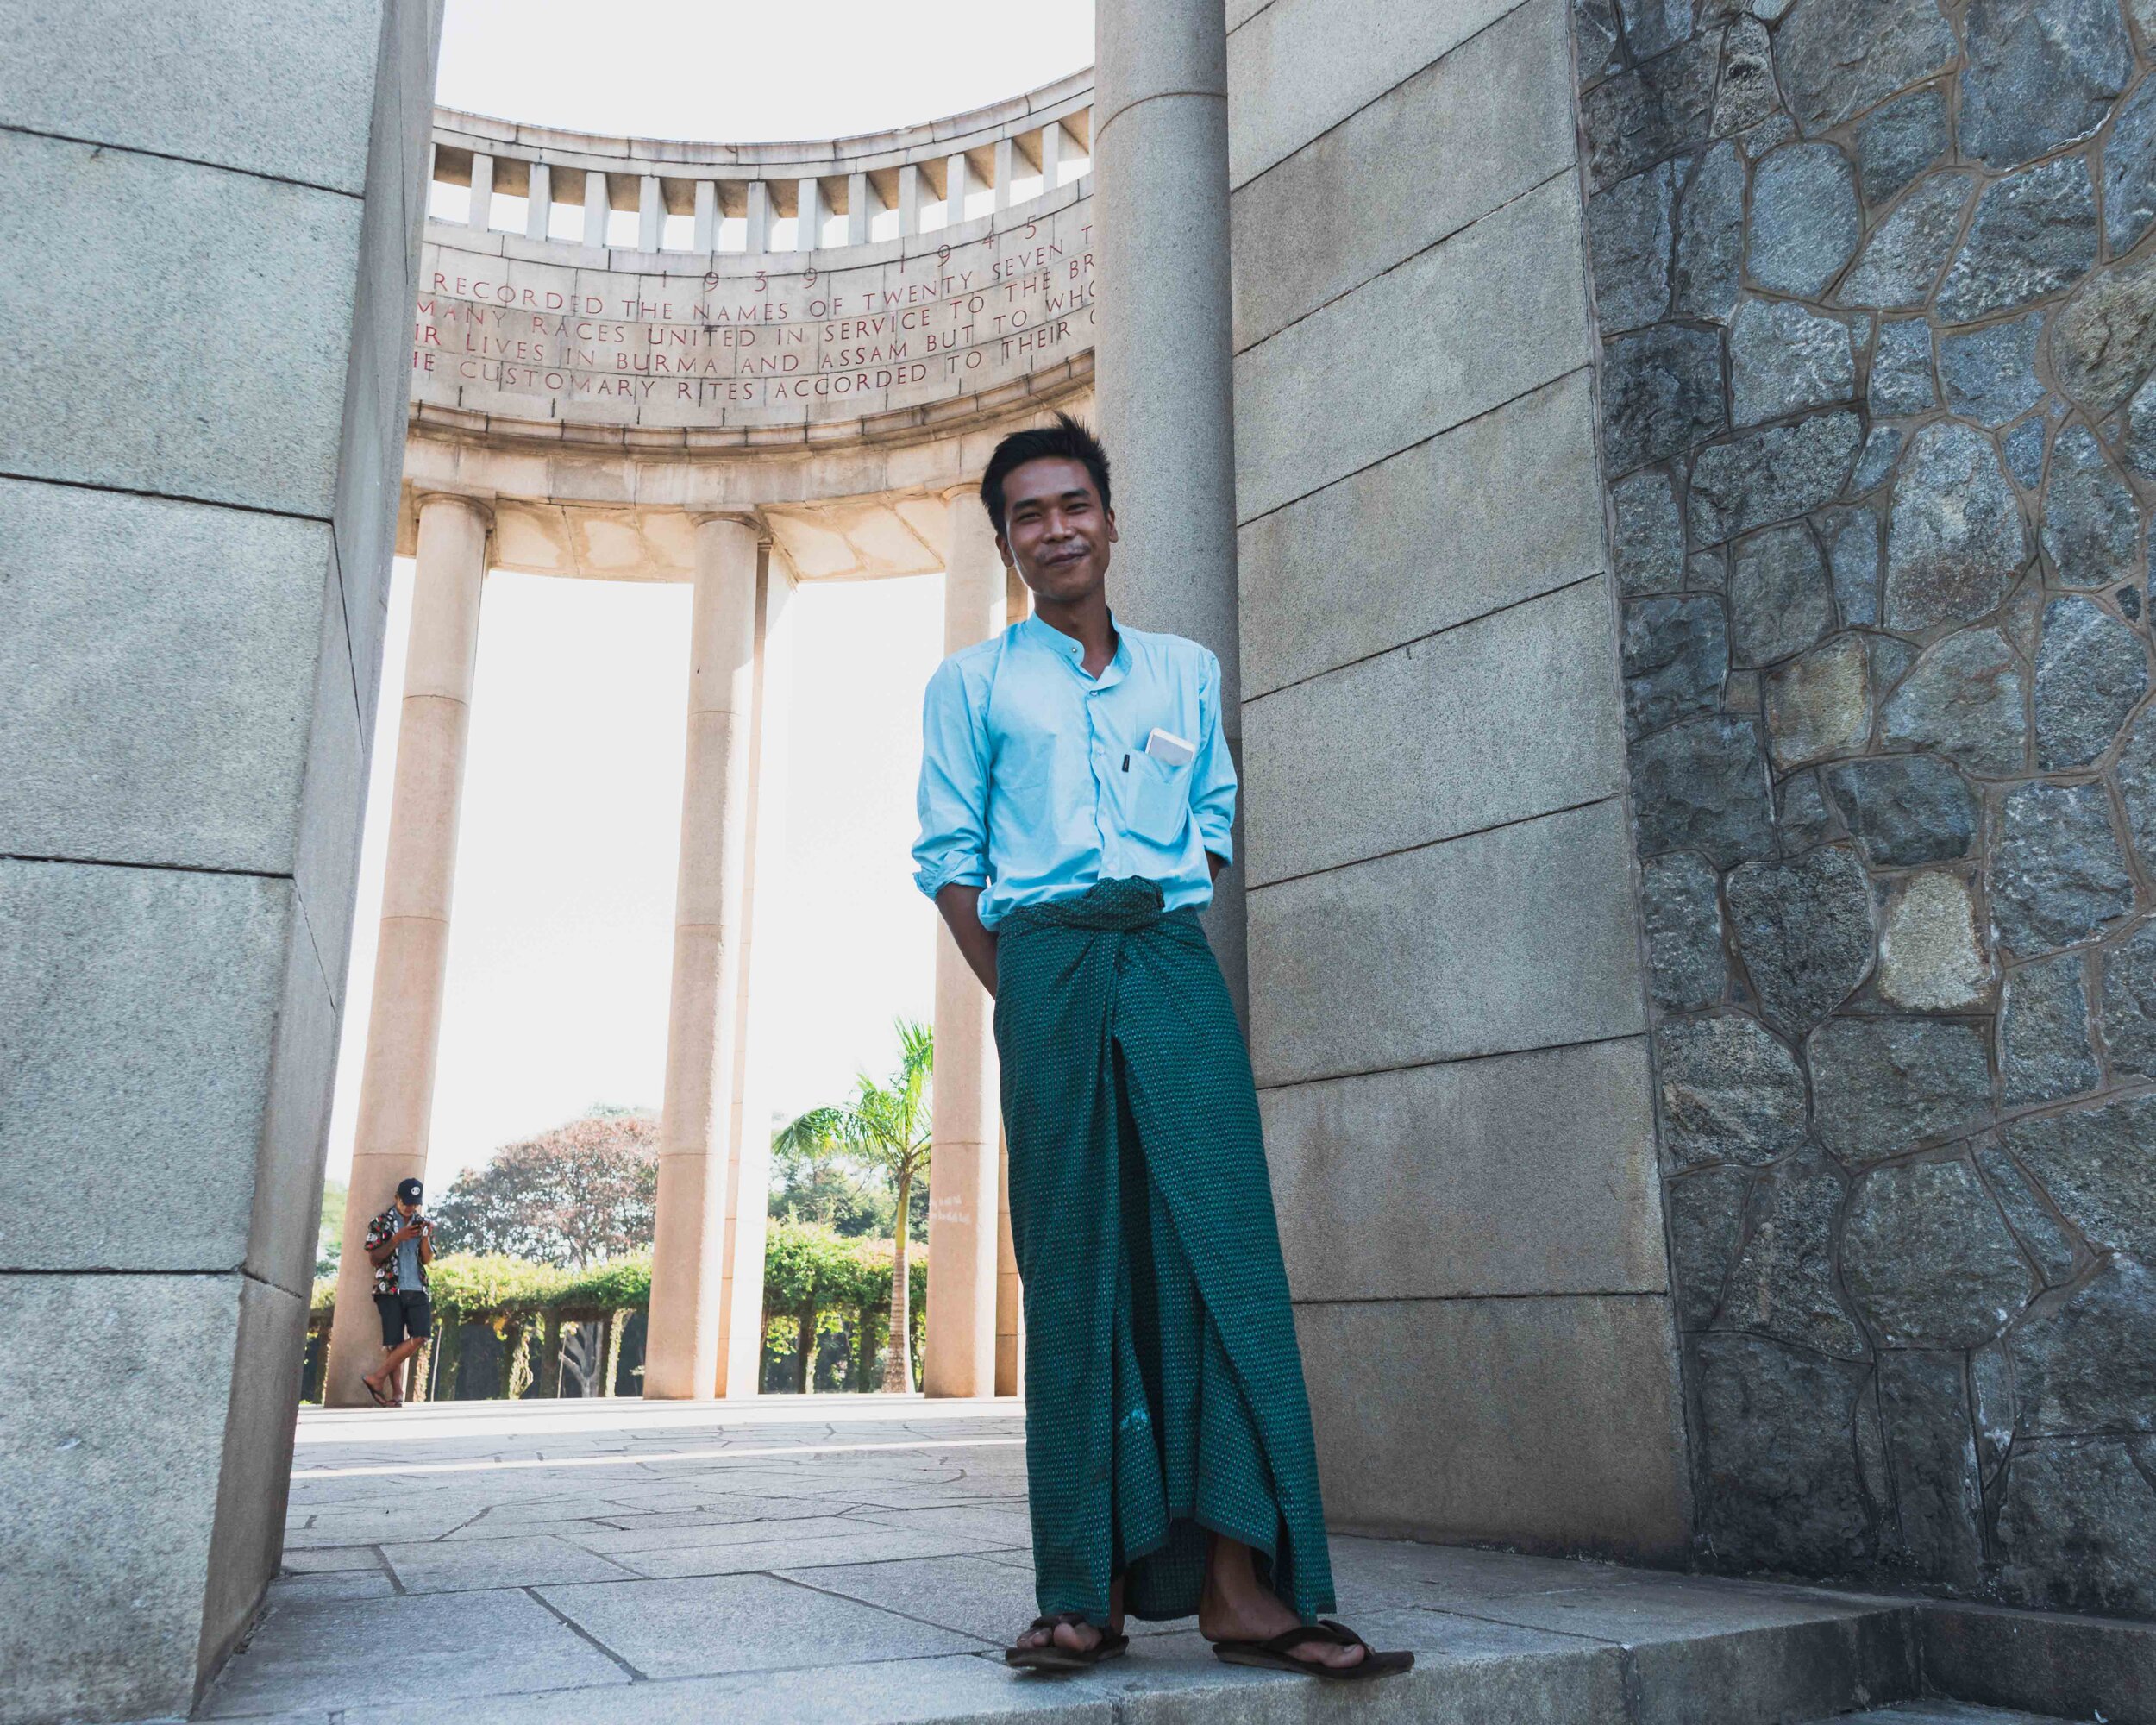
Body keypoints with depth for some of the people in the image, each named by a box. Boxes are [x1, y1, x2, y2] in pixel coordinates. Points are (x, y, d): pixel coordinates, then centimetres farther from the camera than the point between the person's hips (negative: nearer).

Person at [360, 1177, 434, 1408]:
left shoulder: (424, 1224, 14)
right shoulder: (380, 1223, 5)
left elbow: (428, 1259, 10)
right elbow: (373, 1259, -2)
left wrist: (426, 1236, -7)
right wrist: (398, 1238, -13)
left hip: (417, 1290, 3)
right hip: (390, 1290, -3)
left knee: (420, 1336, -13)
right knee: (396, 1343, -7)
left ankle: (377, 1377, -7)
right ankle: (396, 1393, -1)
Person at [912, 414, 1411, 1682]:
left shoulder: (1186, 669, 19)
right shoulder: (971, 683, 12)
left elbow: (1216, 820, 19)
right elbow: (948, 855, 7)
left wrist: (1163, 938, 5)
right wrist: (1021, 994, -2)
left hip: (1175, 965, 2)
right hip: (1047, 965, -1)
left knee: (1220, 1242, -9)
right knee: (1076, 1265, -3)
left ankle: (1241, 1583, -9)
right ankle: (1092, 1591, 2)